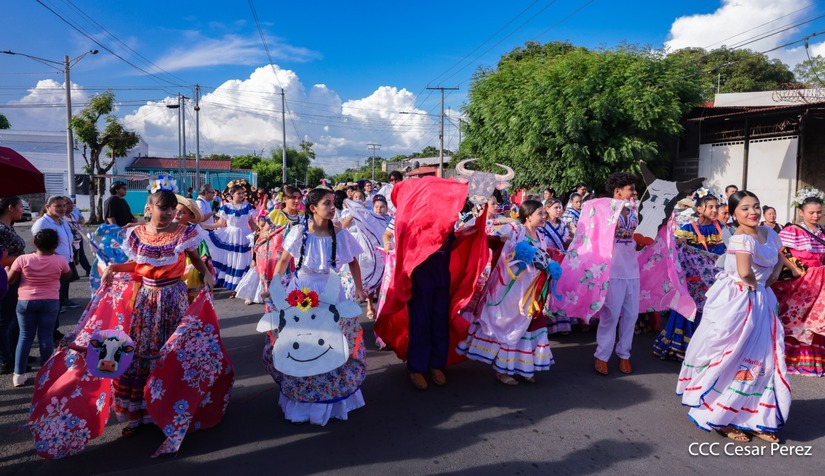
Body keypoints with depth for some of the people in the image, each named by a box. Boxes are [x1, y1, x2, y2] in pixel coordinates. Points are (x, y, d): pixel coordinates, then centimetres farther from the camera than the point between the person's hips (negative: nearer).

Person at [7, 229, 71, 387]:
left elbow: (10, 280, -4)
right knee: (46, 336, 7)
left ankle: (19, 375, 12)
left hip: (26, 301, 0)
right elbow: (68, 274, 9)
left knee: (25, 336, 11)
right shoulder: (59, 260, -11)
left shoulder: (23, 259, -12)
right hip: (50, 302, 0)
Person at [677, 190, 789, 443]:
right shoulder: (741, 238, -20)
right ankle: (719, 417, 14)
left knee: (760, 359, 12)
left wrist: (769, 280, 7)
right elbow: (744, 272, -31)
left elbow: (778, 261, 24)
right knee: (728, 358, 0)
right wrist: (754, 283, -10)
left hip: (760, 301, 9)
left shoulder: (769, 233, 7)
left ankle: (755, 418, 25)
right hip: (736, 302, -9)